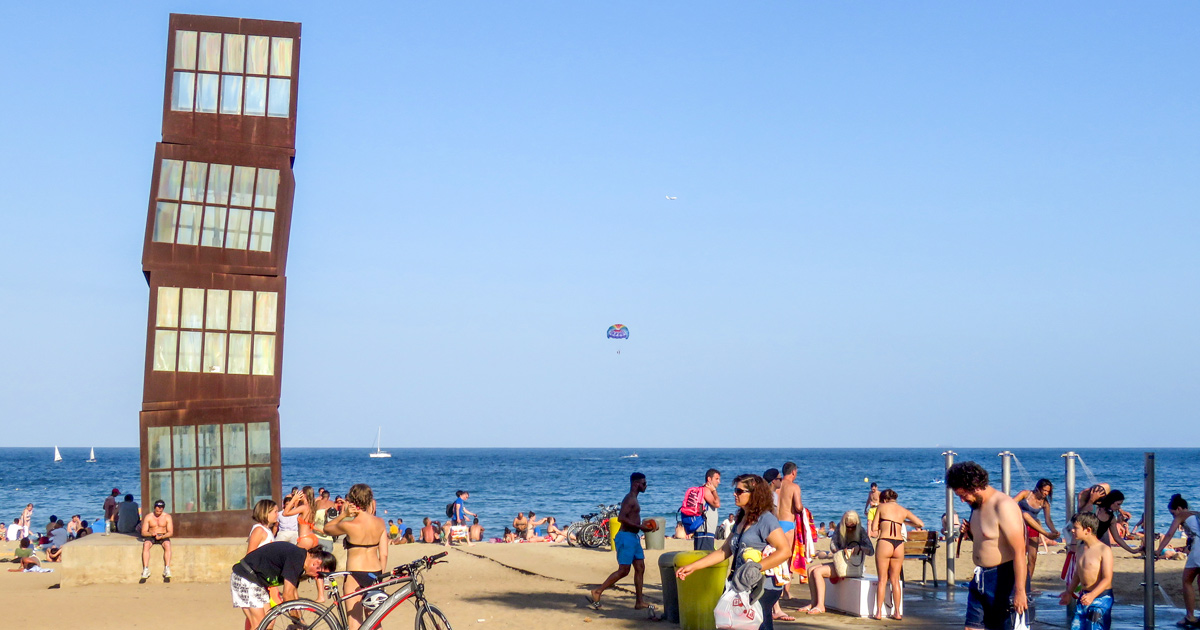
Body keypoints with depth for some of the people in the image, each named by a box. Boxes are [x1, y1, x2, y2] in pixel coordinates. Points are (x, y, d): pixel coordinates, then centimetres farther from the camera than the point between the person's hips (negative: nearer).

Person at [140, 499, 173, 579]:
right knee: (146, 545, -34)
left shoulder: (167, 517, 1)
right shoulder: (148, 517, 2)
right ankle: (145, 569, -39)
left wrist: (161, 536, -22)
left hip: (163, 537, -1)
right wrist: (151, 534, -21)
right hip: (151, 537, 1)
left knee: (167, 545, -35)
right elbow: (143, 532, 0)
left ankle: (167, 569, -41)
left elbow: (170, 532, -4)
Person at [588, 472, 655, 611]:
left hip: (633, 537, 10)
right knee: (623, 570, -9)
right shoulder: (629, 499, -15)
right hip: (626, 537, -10)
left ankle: (639, 602, 11)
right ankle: (597, 593, -4)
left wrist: (644, 525, 16)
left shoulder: (633, 500, 18)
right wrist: (640, 527, -24)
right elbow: (621, 517, -26)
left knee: (640, 568, 8)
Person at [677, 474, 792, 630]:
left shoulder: (766, 520, -10)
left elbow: (785, 551, -19)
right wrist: (692, 567, 15)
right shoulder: (741, 521, 17)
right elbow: (724, 551, 20)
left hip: (764, 587, -9)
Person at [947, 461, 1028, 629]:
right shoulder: (977, 505, 9)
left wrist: (1020, 591, -25)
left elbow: (1019, 552, -23)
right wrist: (970, 531, 1)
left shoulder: (1003, 506, -19)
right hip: (980, 578, 9)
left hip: (1003, 579, -9)